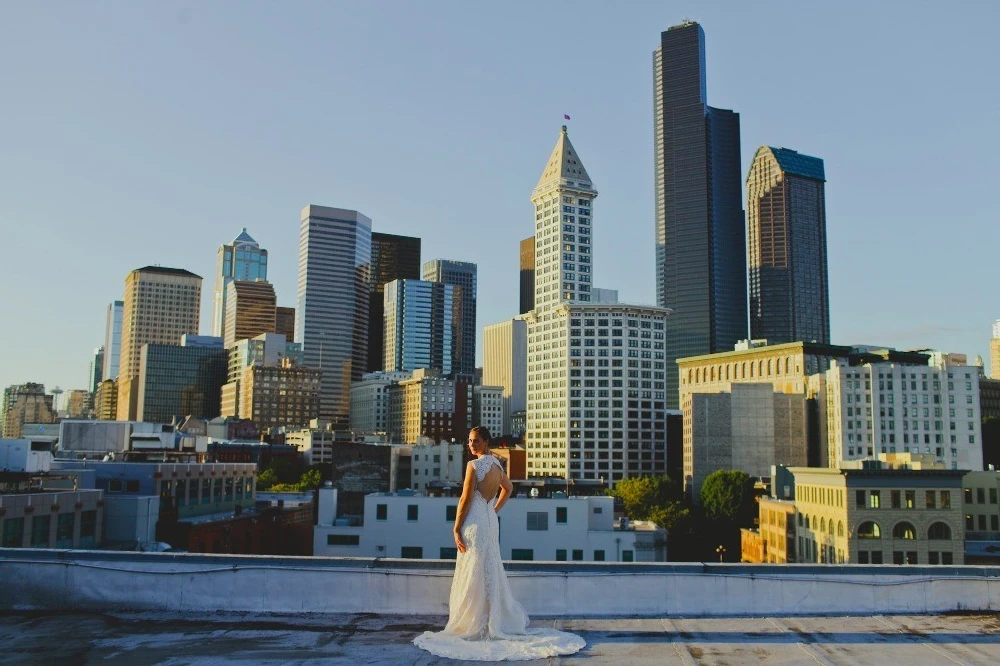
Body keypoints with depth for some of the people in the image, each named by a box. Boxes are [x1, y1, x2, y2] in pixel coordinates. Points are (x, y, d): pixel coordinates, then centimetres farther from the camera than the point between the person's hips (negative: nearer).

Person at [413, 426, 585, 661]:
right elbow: (508, 488, 26)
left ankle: (474, 626, 4)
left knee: (473, 575, -1)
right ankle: (499, 620, 22)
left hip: (475, 522, -8)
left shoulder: (474, 465, -15)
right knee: (491, 571, 15)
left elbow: (466, 500, -17)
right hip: (490, 521, 8)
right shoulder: (497, 464, 10)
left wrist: (456, 528, -12)